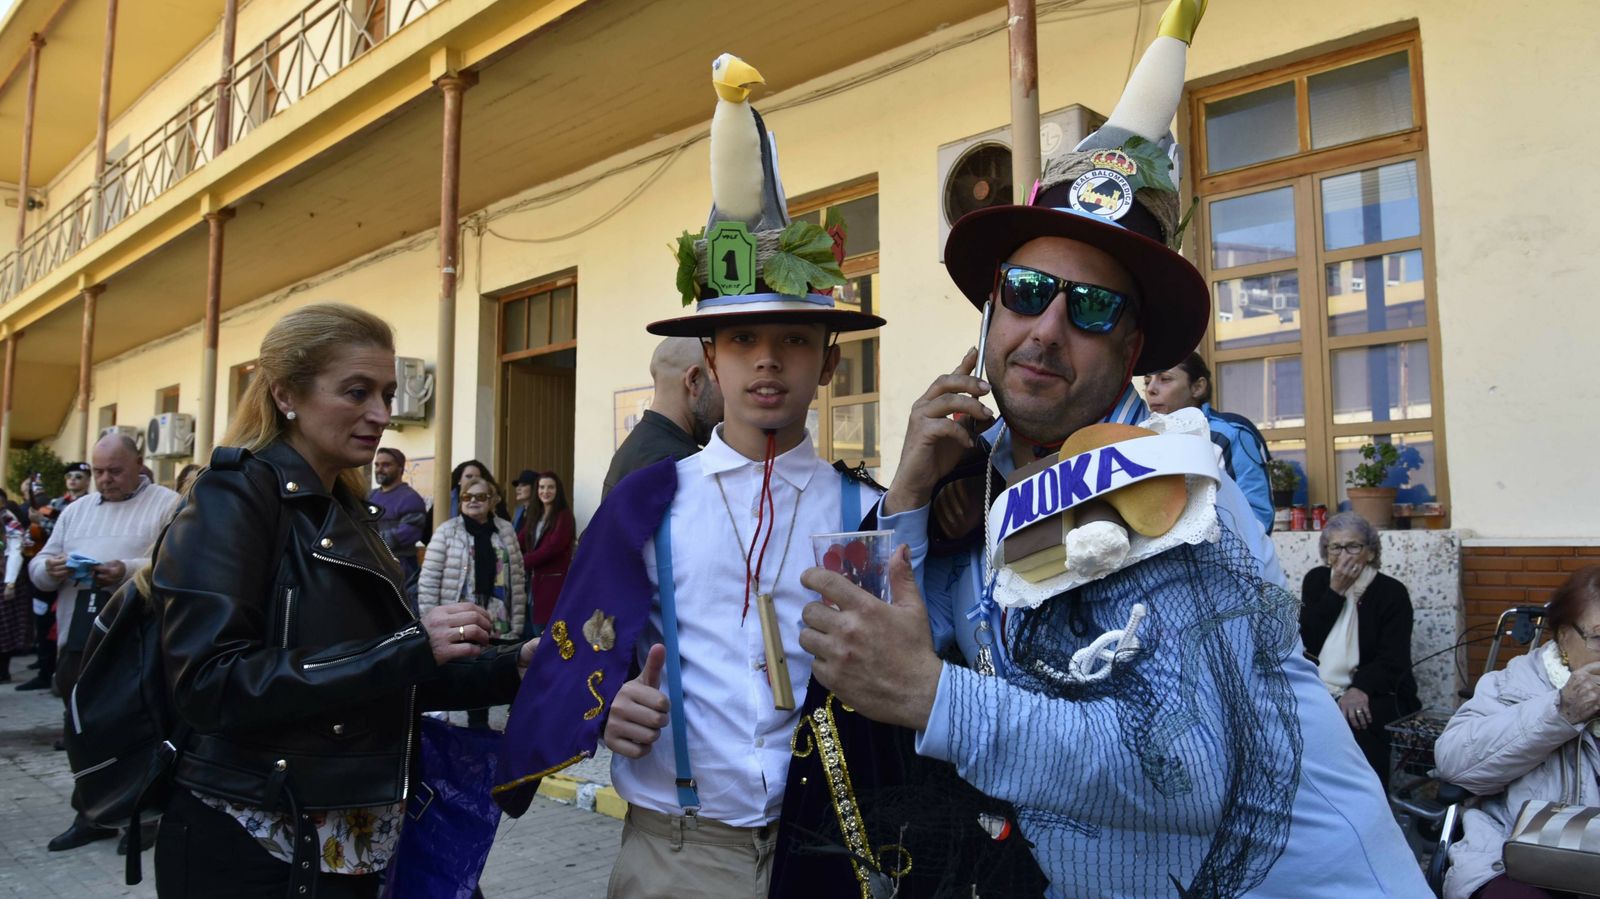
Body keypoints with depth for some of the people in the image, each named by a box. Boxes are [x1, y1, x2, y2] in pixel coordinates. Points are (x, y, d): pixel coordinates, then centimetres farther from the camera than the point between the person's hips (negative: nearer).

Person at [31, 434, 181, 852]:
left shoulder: (167, 505, -2)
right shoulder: (76, 510, 18)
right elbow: (38, 564, 17)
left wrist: (130, 571, -25)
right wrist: (49, 568, -6)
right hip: (78, 641, 6)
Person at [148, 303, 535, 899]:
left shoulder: (345, 511, 10)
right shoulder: (236, 495, -13)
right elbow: (210, 685, -23)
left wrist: (508, 670, -2)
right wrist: (407, 646, -26)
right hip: (252, 849, -7)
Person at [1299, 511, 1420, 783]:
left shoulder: (1392, 592, 2)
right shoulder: (1316, 580, 12)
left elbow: (1393, 660, -9)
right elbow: (1305, 639, -1)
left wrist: (1360, 689, -28)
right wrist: (1335, 591, -7)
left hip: (1373, 694, -2)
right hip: (1319, 691, 3)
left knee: (1356, 726, -35)